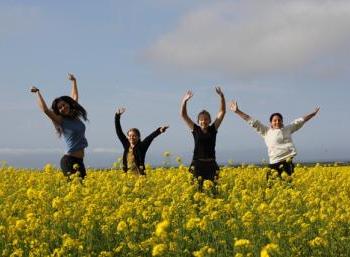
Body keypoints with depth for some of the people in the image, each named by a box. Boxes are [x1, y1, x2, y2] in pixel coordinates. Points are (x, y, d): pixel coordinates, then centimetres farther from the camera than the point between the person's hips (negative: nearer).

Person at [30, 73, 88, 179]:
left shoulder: (75, 116, 10)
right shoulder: (61, 120, -7)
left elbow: (75, 97, 24)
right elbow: (45, 110, -20)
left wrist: (74, 81, 32)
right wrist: (37, 92, -13)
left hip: (79, 161, 7)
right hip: (69, 161, -7)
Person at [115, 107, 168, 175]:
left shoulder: (141, 146, -1)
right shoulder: (126, 145, 9)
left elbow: (150, 137, -16)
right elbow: (119, 131, 10)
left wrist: (159, 130, -31)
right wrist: (117, 116, 7)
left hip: (139, 175, -4)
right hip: (128, 175, 4)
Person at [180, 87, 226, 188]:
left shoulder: (213, 129, 6)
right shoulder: (195, 129, 4)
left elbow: (222, 112, 0)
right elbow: (183, 115, -2)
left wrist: (222, 96, -11)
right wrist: (184, 101, -16)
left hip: (211, 164, 1)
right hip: (197, 164, -1)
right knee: (197, 188, -6)